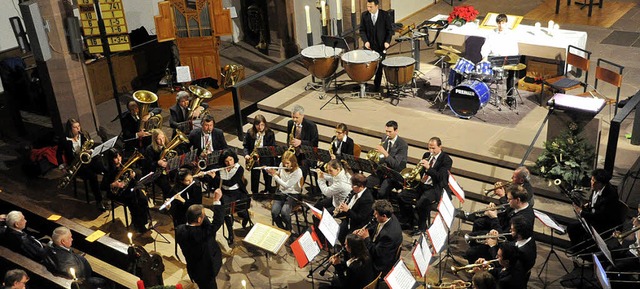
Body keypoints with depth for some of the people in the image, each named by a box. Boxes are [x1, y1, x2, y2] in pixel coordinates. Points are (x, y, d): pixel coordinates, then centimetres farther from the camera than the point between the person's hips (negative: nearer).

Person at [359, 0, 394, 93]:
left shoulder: (385, 15, -6)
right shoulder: (364, 15, -1)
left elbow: (390, 30, -1)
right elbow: (362, 30, 2)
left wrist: (387, 41, -16)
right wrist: (365, 41, -14)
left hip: (381, 45, -1)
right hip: (369, 45, 1)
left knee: (379, 67, 6)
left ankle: (377, 85, 19)